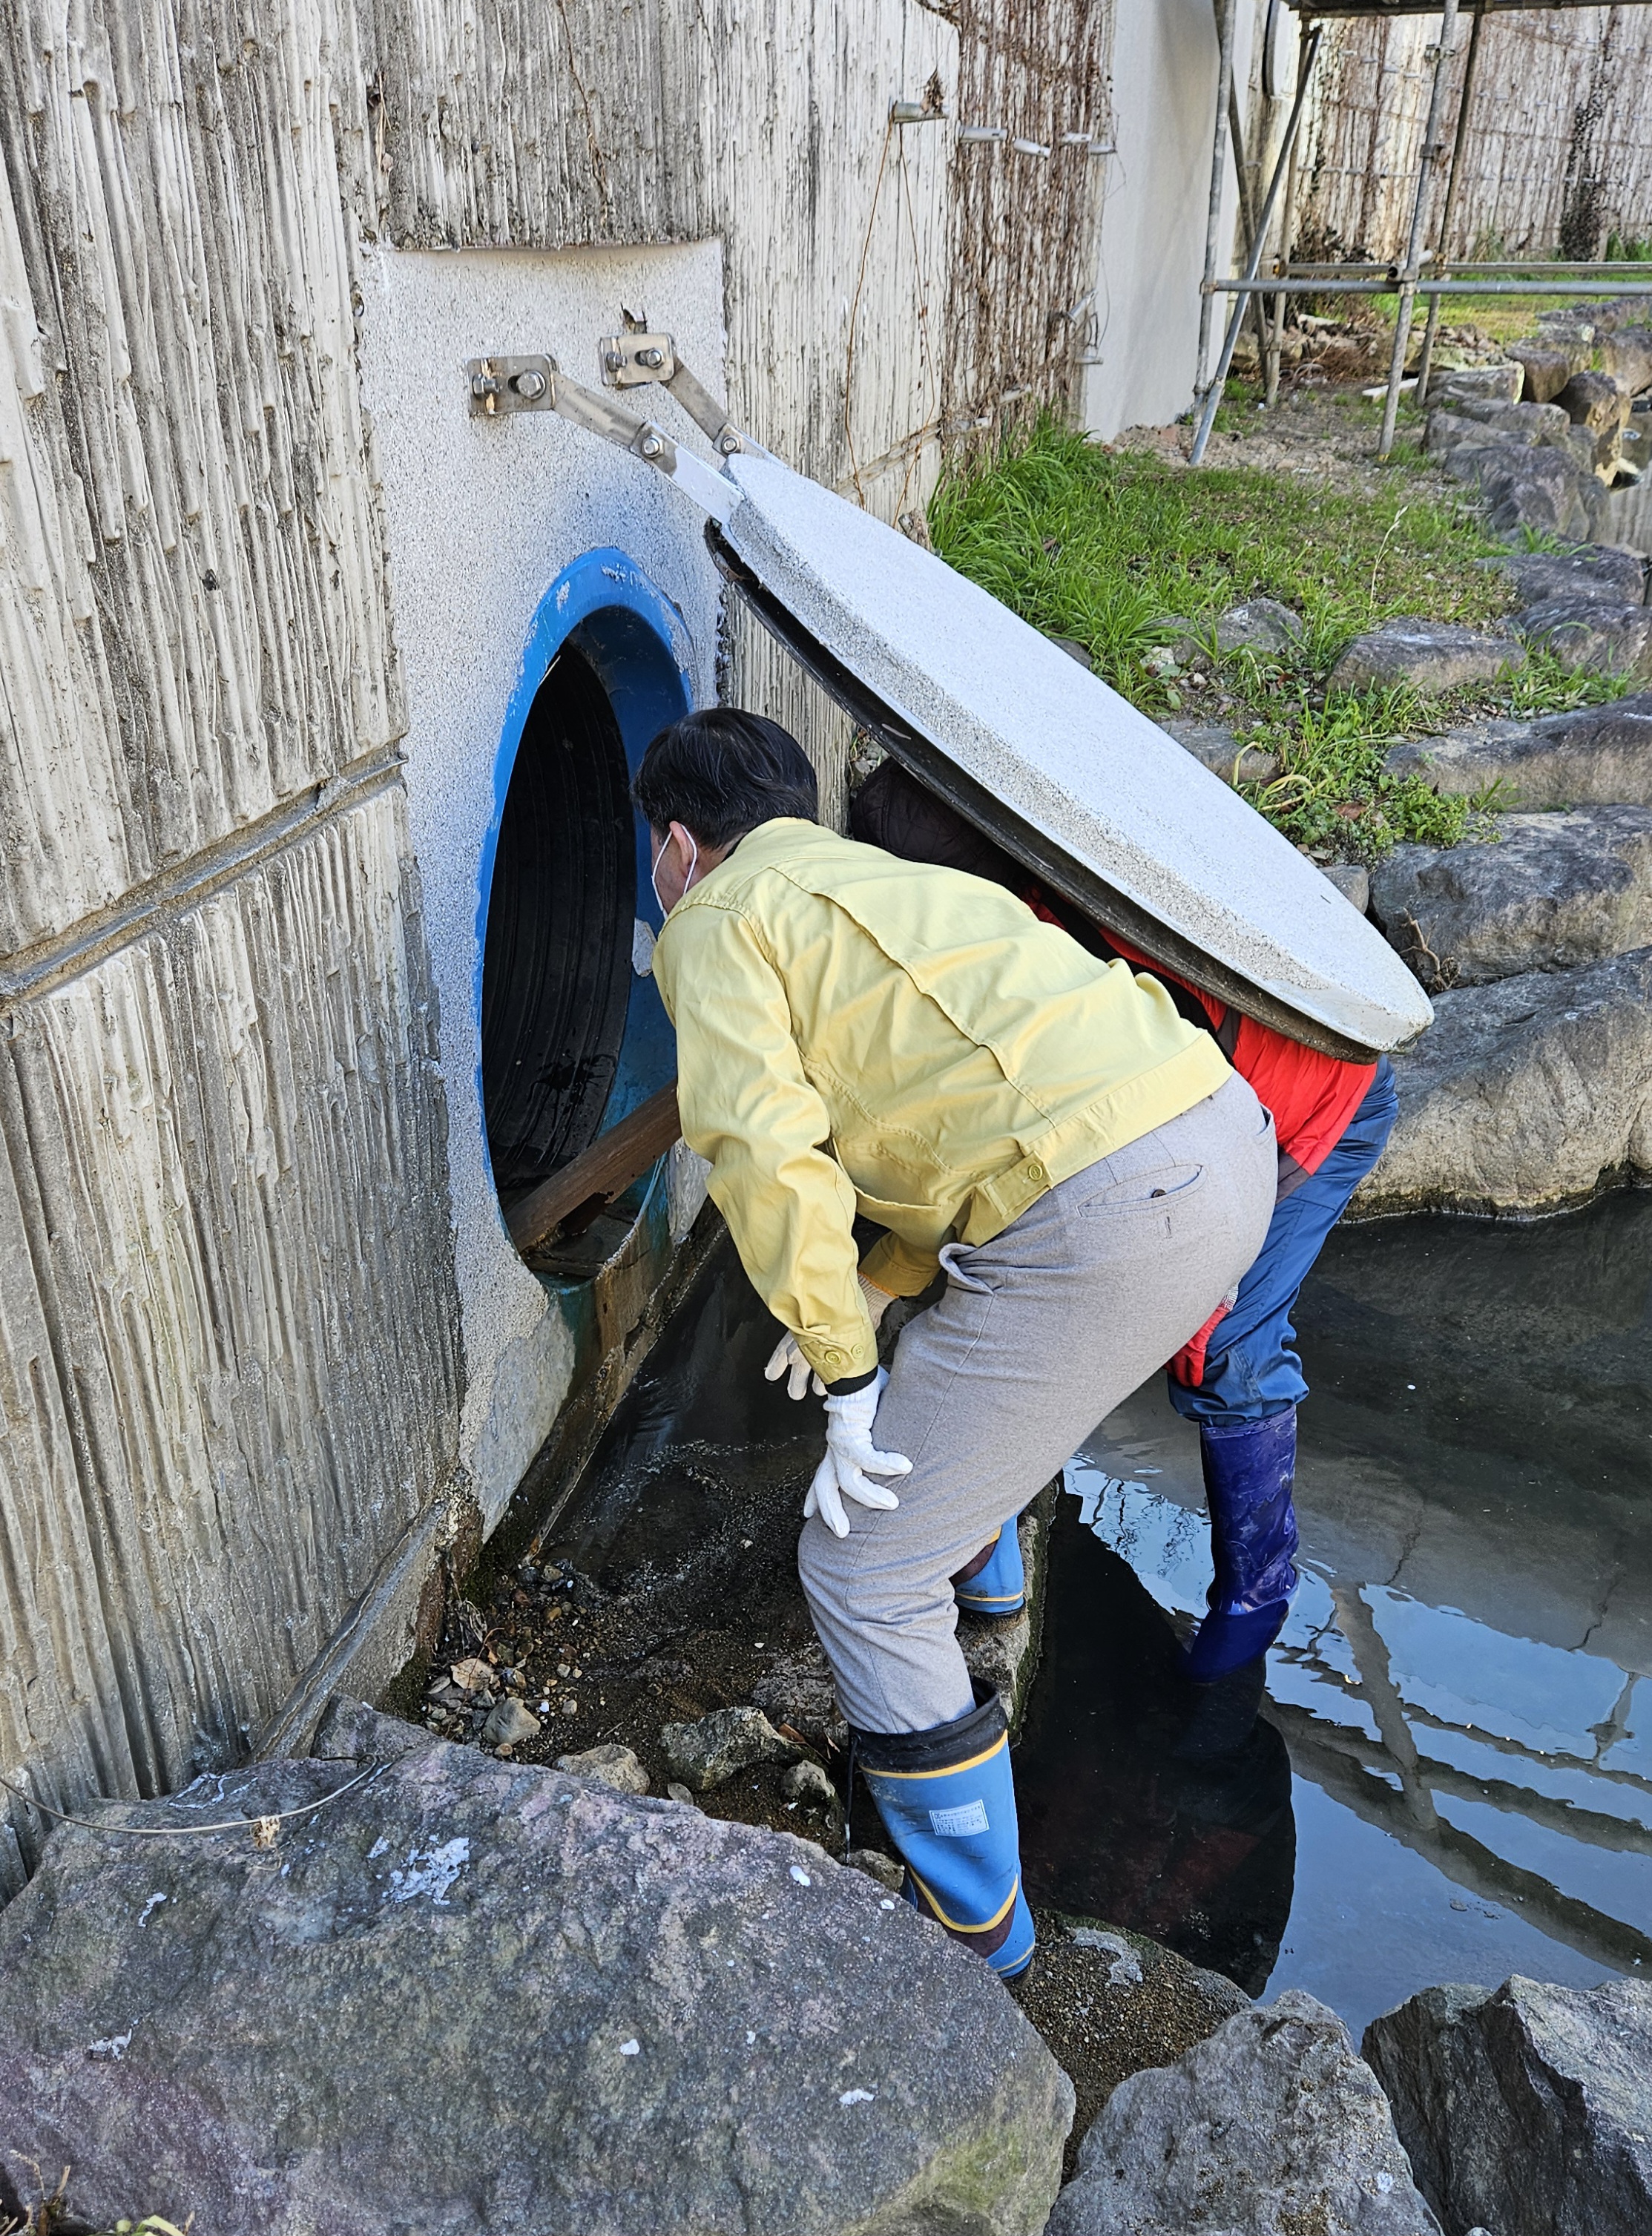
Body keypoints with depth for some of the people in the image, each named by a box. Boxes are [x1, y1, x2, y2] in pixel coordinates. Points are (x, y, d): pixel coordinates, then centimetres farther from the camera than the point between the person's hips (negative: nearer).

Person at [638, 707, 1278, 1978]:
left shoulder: (717, 925, 5)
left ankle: (976, 1924, 21)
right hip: (1228, 1135, 10)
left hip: (1104, 1219, -10)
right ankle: (977, 1563, 66)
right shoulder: (891, 878, 31)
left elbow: (767, 1155, -12)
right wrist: (876, 1288, 24)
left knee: (862, 1570, 6)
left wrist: (847, 1374, -3)